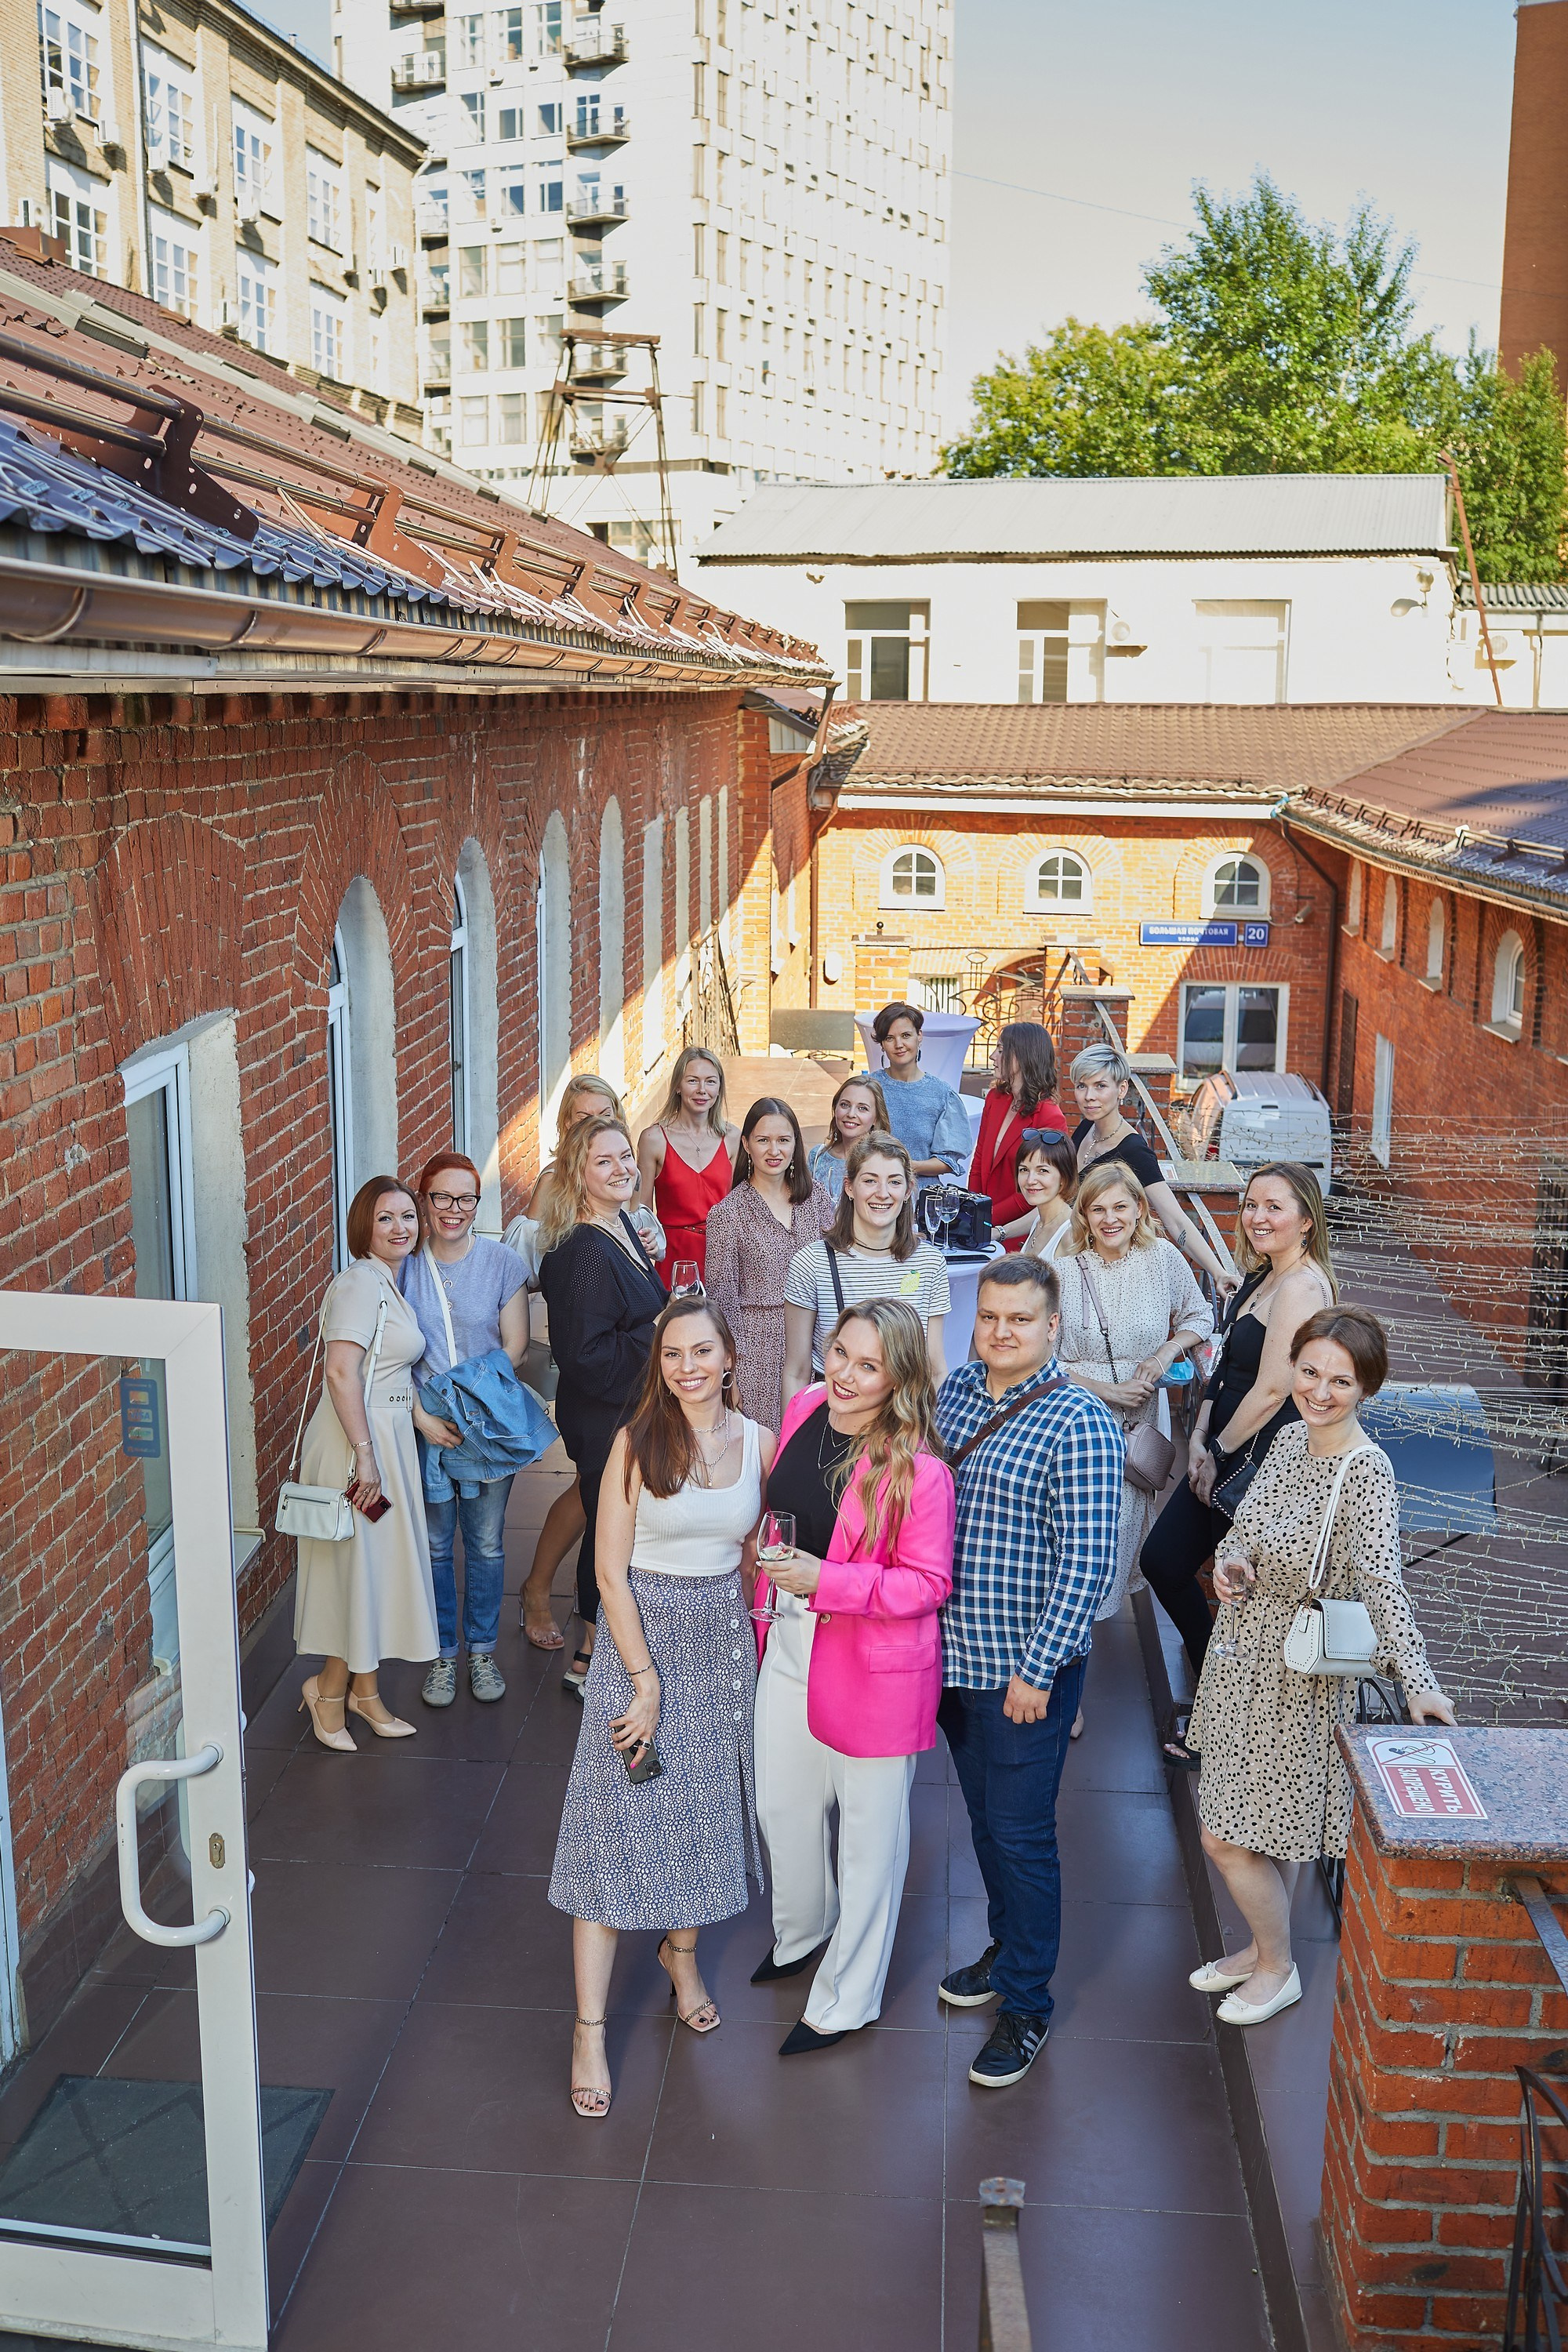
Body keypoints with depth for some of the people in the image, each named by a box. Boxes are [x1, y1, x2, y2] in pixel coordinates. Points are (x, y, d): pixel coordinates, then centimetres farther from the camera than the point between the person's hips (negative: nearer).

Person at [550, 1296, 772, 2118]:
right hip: (642, 1634, -4)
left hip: (724, 1640, 4)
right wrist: (646, 1681, -14)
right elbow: (611, 1570, -12)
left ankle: (682, 1951, 42)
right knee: (616, 1823, -2)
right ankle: (590, 2028, 4)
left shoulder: (758, 1442, -1)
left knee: (706, 1807, 16)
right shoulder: (638, 1442, -12)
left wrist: (752, 1646, 3)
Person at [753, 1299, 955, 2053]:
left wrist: (827, 1581, -27)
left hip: (873, 1664, -7)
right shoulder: (803, 1410, -4)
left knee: (870, 1829, 11)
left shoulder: (917, 1469, -23)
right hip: (791, 1644, 7)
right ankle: (800, 1934, 51)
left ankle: (845, 2000, 30)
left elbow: (929, 1583, -18)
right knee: (781, 1804, 23)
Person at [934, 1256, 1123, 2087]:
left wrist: (1036, 1670, -19)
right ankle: (1008, 1946, 41)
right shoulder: (956, 1390, 3)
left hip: (1024, 1671, -6)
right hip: (953, 1654, 7)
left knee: (1020, 1833, 3)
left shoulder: (1079, 1425, -17)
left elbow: (1087, 1563, -18)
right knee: (984, 1817, 21)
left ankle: (1027, 2004, 19)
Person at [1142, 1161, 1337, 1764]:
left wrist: (1219, 1454, -11)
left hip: (1264, 1462, -10)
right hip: (1225, 1453, 10)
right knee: (1162, 1560, 12)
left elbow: (1272, 1390, -21)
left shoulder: (1302, 1286, -19)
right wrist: (1199, 1440, 2)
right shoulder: (1260, 1280, 12)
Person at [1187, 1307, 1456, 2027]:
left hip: (1299, 1672, -7)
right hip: (1245, 1651, 7)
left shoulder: (1366, 1470, -23)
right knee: (1266, 1825, 21)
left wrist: (1416, 1680, -46)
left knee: (1227, 1838, 3)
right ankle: (1263, 1946, 41)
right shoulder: (1290, 1438, 0)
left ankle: (1278, 1968, 26)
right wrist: (1231, 1561, -10)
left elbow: (1380, 1578, -35)